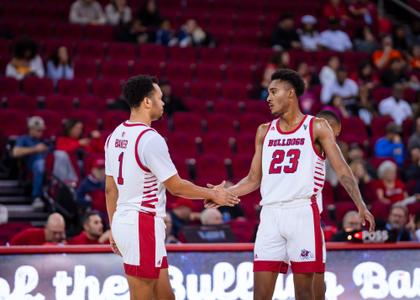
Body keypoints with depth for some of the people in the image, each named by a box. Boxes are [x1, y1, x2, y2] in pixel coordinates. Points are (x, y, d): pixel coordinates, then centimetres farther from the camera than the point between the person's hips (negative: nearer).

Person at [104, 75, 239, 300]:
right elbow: (176, 186, -12)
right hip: (143, 224, -9)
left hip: (122, 221, 9)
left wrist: (114, 229, 22)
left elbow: (110, 188, 16)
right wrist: (213, 194, 2)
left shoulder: (115, 136, 11)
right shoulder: (150, 139, -16)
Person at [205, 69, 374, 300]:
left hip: (303, 212, -4)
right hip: (270, 214, 4)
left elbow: (341, 170, -3)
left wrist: (360, 205, -16)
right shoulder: (265, 132, 16)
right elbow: (254, 179, 20)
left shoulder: (317, 127, 3)